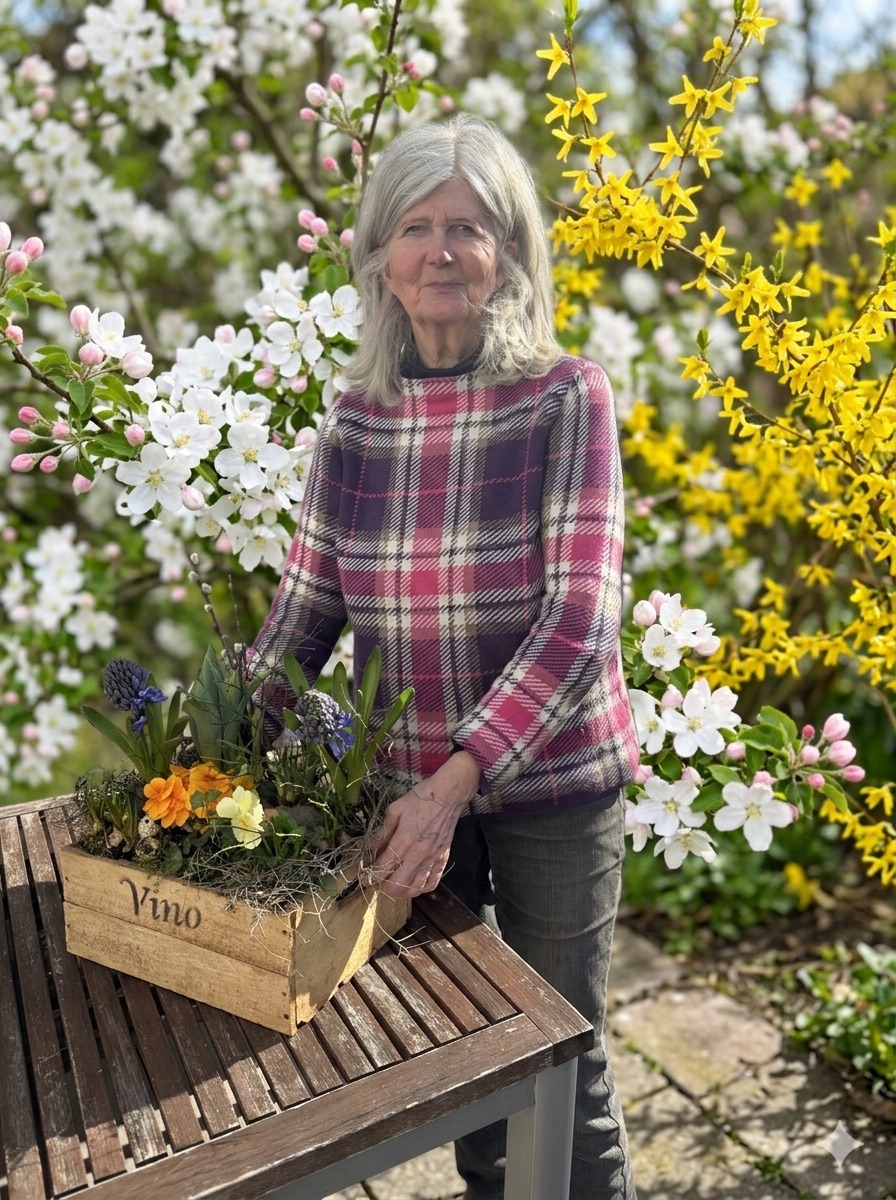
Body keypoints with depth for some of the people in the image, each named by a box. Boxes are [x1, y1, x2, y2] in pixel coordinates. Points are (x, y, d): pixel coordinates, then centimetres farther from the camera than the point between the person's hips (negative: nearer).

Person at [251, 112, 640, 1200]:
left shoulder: (566, 398, -12)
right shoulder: (352, 423, -2)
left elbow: (579, 622, -19)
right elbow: (303, 612, 3)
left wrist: (456, 779, -27)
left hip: (552, 782, -3)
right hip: (407, 785, 4)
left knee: (559, 1053, 14)